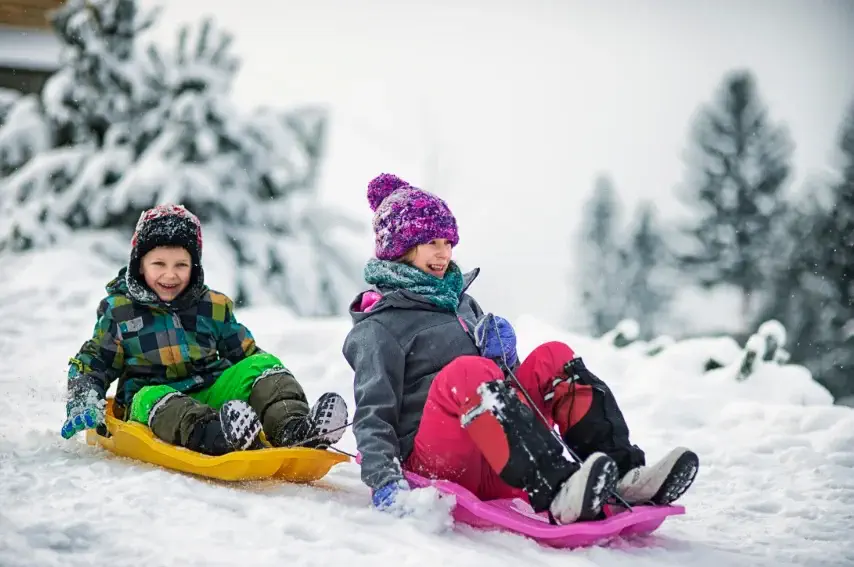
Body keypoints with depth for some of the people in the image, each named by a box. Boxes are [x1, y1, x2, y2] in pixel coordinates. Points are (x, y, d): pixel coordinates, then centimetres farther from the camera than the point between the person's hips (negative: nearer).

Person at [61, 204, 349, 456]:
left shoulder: (215, 307, 9)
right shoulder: (118, 312, 4)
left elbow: (246, 354, 16)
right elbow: (91, 364, 9)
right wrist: (83, 402, -11)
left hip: (211, 398, 3)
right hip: (151, 408, -3)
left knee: (264, 363, -15)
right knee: (152, 397, -37)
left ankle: (294, 429, -42)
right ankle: (212, 437, -67)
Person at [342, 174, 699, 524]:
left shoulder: (460, 301, 23)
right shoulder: (379, 328, 2)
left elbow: (504, 380, 22)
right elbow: (373, 416, -9)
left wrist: (503, 354, -2)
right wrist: (384, 482, -26)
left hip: (495, 462, 7)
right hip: (437, 461, -7)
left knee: (553, 358, -9)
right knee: (466, 371, -34)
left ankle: (625, 475, -28)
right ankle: (559, 493, -54)